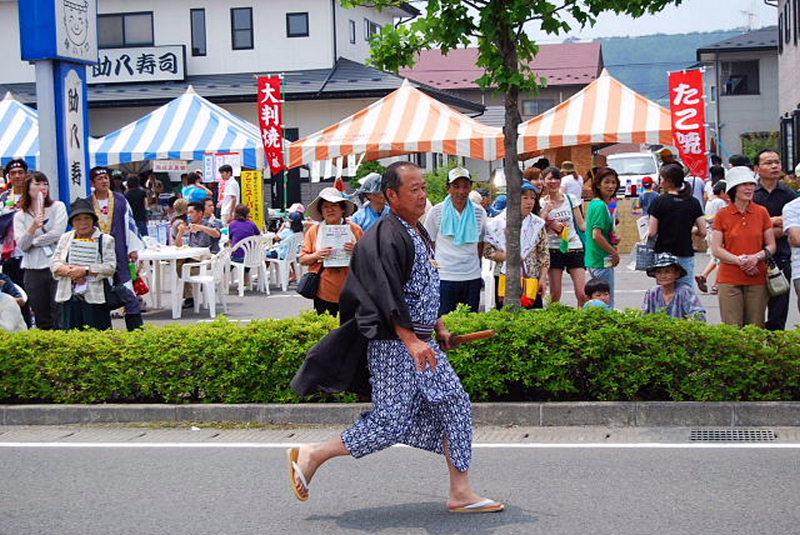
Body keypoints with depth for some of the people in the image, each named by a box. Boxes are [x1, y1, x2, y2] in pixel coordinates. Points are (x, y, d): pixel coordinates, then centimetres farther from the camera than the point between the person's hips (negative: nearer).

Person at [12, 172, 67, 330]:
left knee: (59, 315, -5)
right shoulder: (20, 216, 8)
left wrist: (34, 242, 0)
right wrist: (33, 228, -20)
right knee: (41, 320, 6)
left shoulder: (58, 207, 4)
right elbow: (21, 245, -4)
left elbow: (57, 234, -9)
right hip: (33, 270, 2)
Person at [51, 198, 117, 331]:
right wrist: (68, 271, -13)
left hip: (94, 298, -3)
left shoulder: (106, 240, 3)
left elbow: (110, 267, -7)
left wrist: (85, 271, -17)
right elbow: (54, 263, 7)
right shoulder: (66, 238, 16)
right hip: (70, 296, 3)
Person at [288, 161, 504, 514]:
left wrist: (438, 326, 22)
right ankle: (310, 456, 7)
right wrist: (411, 341, -31)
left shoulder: (418, 233, 14)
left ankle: (461, 493, 12)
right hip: (394, 343, -10)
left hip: (421, 340, 10)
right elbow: (387, 297, -26)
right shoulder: (387, 237, -17)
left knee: (455, 406, 6)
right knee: (390, 422, -7)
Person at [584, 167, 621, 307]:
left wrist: (613, 237, 9)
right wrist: (614, 253, -13)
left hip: (594, 261, 10)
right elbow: (597, 235, -23)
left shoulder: (595, 203, 12)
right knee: (607, 302, -4)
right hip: (602, 261, -10)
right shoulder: (600, 206, -17)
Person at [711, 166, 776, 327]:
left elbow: (771, 245, 8)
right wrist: (739, 261, -14)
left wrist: (757, 257, -12)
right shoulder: (722, 215, 1)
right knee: (732, 328, -4)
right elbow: (716, 249, -1)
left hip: (758, 279, 2)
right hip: (729, 279, -2)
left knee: (756, 327, 3)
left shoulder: (762, 212, 6)